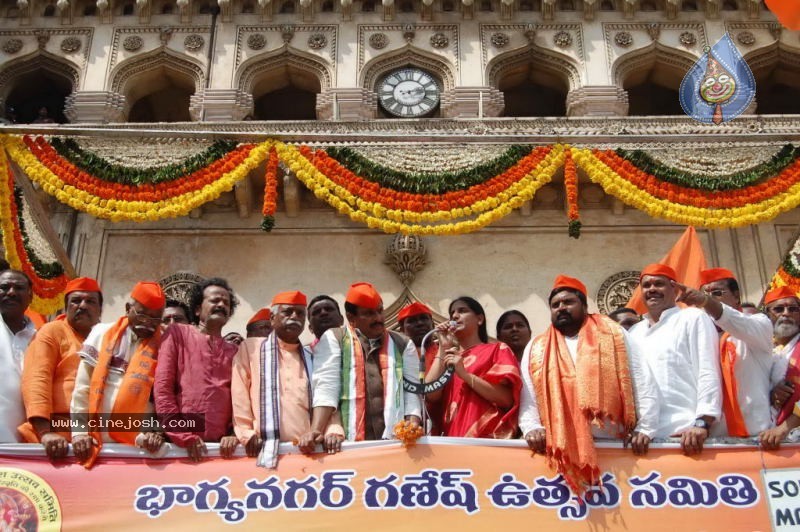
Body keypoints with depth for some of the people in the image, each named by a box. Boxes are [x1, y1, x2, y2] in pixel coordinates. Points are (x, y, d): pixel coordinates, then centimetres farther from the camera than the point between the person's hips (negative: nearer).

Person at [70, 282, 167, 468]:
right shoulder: (102, 334, 5)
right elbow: (83, 386, 3)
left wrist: (156, 431, -17)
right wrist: (79, 430, -4)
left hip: (137, 445, -1)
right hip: (95, 441, 1)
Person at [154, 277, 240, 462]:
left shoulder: (234, 351, 20)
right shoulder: (177, 334, 10)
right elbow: (162, 386, 1)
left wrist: (235, 434, -8)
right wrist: (183, 436, -8)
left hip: (220, 445, 3)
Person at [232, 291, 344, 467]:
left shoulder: (312, 358, 20)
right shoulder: (250, 348, 9)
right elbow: (239, 395, 2)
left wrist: (333, 431, -4)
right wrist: (246, 434, -8)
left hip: (308, 450, 3)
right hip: (264, 452, -3)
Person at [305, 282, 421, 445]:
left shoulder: (402, 344, 14)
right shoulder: (333, 339, 7)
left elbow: (412, 390, 7)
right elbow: (325, 387, -3)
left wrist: (413, 428, -9)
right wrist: (315, 431, -16)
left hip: (395, 442, 2)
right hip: (348, 443, -2)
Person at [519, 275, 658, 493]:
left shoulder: (613, 334, 11)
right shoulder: (536, 349, 14)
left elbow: (644, 385, 6)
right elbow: (527, 399, 10)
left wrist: (644, 429, -5)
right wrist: (532, 429, -9)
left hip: (615, 444, 0)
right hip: (561, 448, 1)